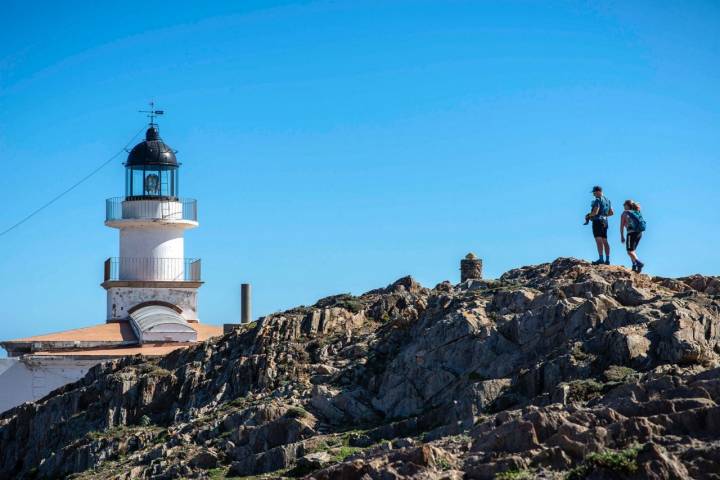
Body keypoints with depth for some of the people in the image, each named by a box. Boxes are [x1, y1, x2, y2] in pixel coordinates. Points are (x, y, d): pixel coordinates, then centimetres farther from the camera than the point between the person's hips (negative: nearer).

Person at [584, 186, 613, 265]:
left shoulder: (598, 200, -10)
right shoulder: (607, 200, 17)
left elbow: (595, 212, -19)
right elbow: (611, 213, 20)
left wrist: (589, 215, -2)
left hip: (597, 221, -9)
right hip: (604, 222, 9)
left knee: (599, 240, -13)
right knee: (605, 241, 7)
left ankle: (601, 259, -21)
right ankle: (607, 260, 4)